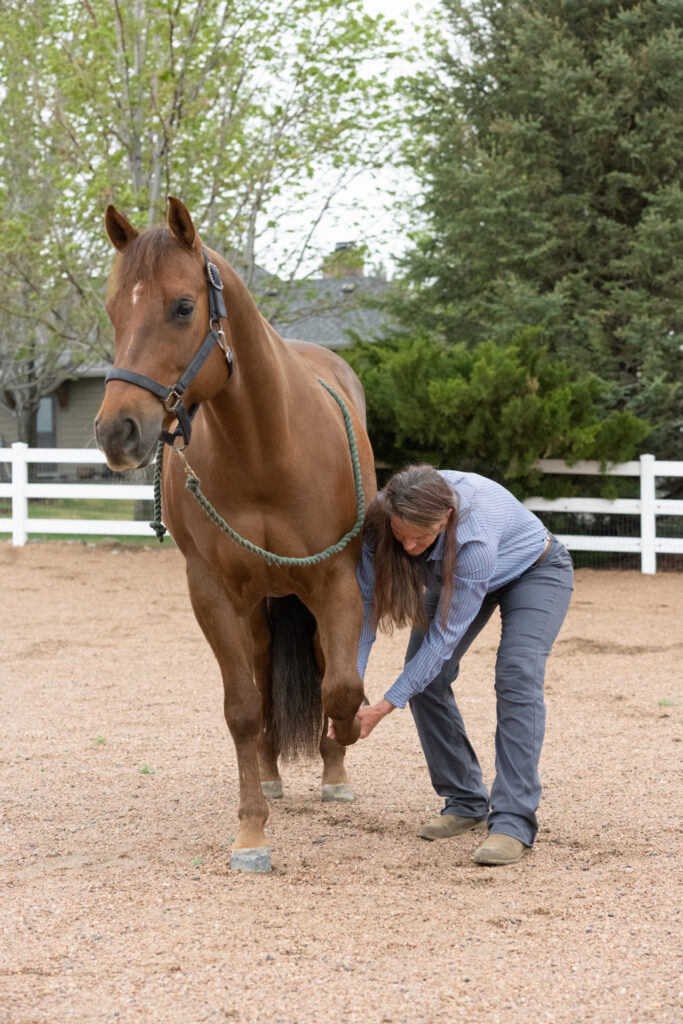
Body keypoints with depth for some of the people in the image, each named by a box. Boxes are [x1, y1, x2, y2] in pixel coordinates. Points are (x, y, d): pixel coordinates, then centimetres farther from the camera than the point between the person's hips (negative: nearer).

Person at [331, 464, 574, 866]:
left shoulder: (474, 538, -44)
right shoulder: (382, 520, -30)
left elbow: (445, 635, -36)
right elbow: (365, 604, -25)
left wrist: (387, 706, -35)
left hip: (536, 572, -6)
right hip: (451, 574, 6)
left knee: (517, 674, -26)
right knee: (425, 674, -8)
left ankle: (513, 821, -29)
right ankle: (466, 802, 8)